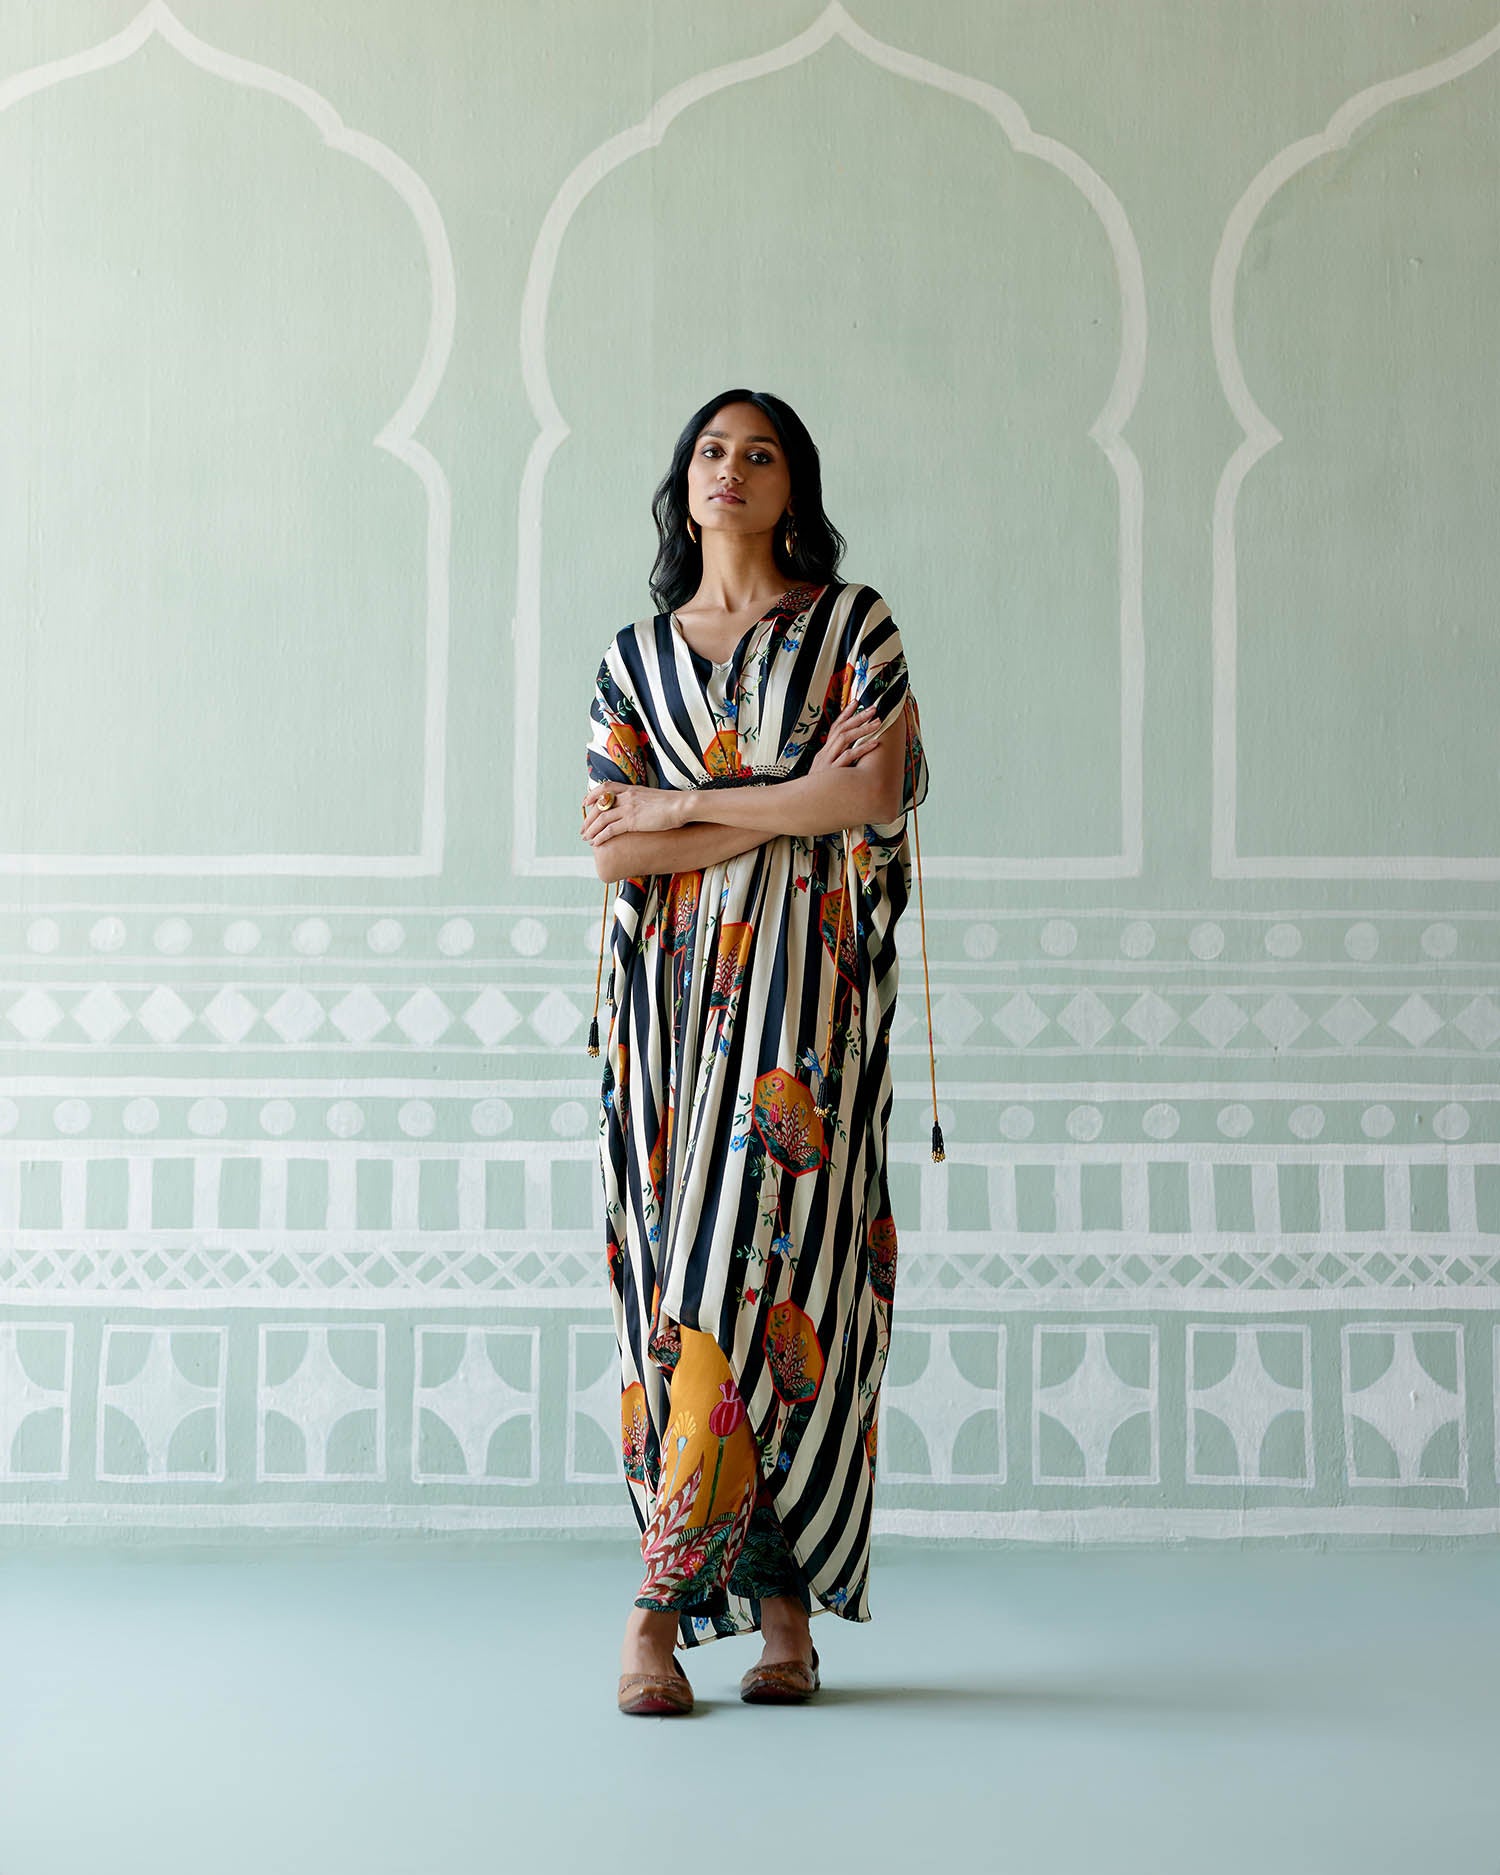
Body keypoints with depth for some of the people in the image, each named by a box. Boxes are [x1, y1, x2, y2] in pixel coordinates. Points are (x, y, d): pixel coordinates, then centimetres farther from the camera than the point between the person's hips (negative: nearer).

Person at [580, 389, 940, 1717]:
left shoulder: (853, 625, 9)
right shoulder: (635, 659, 15)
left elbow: (873, 794, -8)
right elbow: (613, 854, 3)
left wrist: (679, 809, -3)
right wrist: (789, 803, -6)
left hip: (805, 993, -3)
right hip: (671, 997, 3)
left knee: (758, 1273, -11)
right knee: (679, 1287, -3)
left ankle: (663, 1602, -5)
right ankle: (780, 1602, 3)